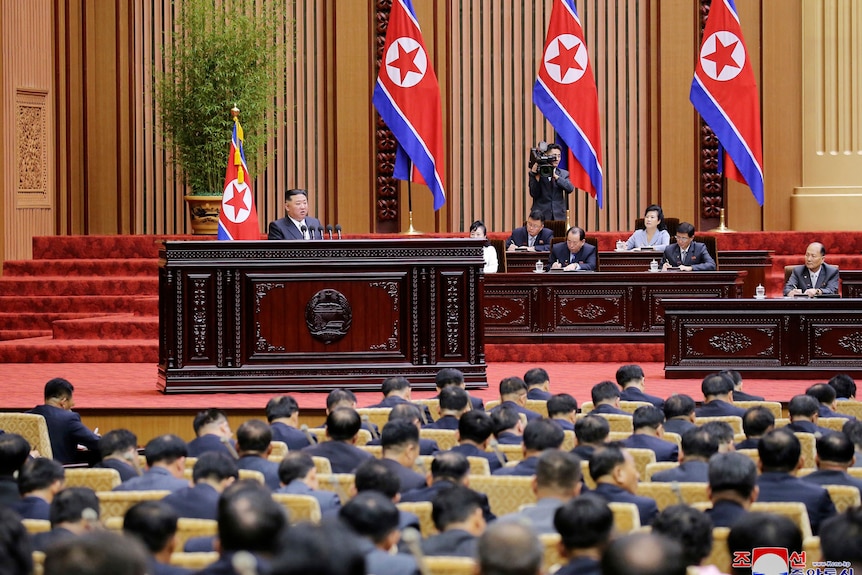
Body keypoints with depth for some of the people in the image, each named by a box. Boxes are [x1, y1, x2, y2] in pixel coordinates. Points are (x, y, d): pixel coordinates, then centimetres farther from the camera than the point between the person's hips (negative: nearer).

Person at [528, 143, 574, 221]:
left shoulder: (563, 174, 10)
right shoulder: (537, 173, 3)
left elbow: (570, 189, -7)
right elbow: (533, 194, -5)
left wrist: (555, 176, -17)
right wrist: (536, 176, -16)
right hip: (540, 215, -2)